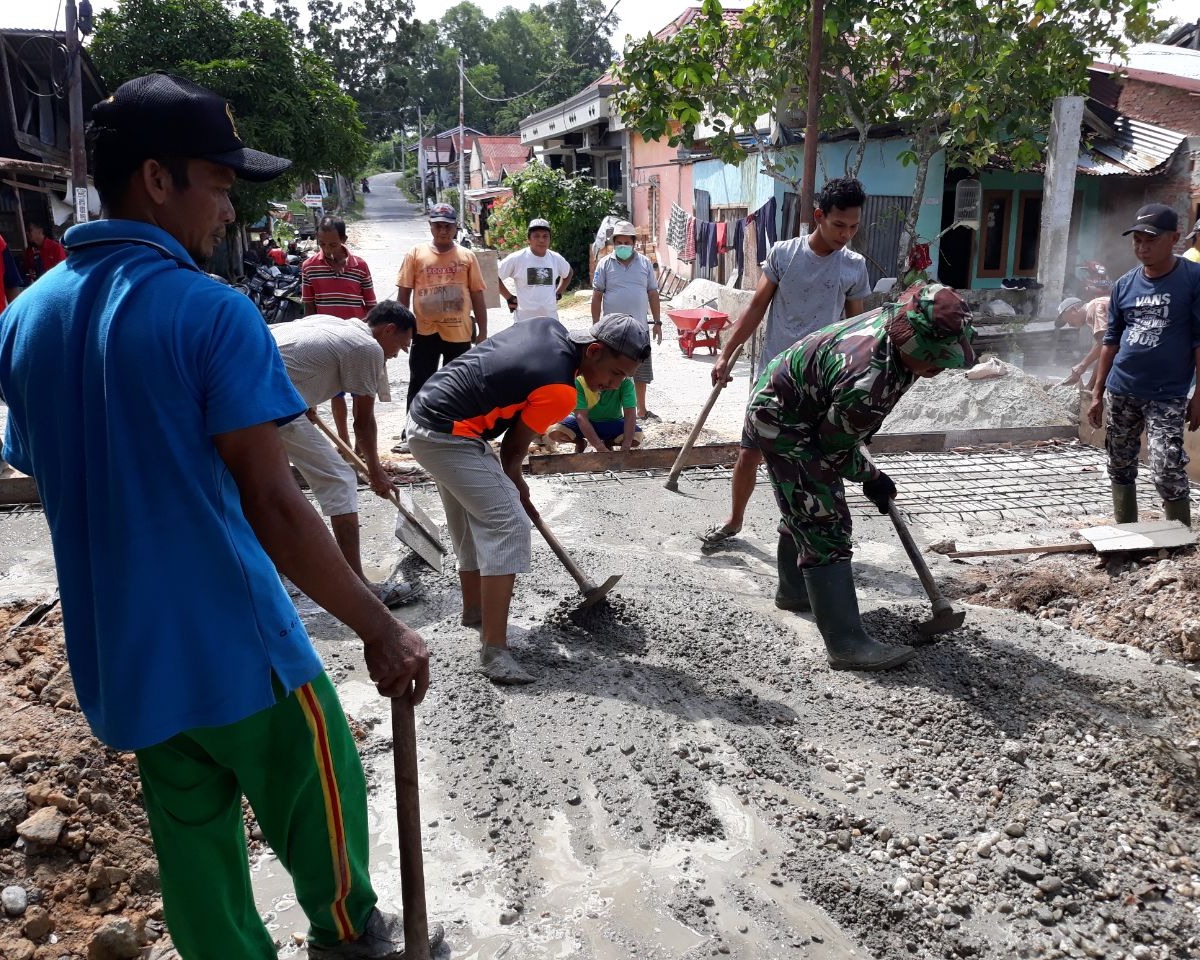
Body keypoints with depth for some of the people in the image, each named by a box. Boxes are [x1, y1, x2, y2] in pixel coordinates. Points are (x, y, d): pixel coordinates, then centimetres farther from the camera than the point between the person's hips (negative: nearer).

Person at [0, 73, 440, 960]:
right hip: (235, 645, -6)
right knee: (317, 799, 19)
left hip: (119, 654, 6)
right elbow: (272, 508, -22)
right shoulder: (212, 312, -18)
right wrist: (382, 631, -16)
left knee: (192, 834, 20)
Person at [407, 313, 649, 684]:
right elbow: (513, 448, -9)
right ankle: (494, 652, -16)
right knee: (509, 525, -13)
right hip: (447, 436, -10)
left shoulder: (549, 327, 3)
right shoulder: (559, 390, -21)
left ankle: (474, 612, 41)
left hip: (426, 413, 10)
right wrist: (517, 486, 12)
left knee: (473, 524, 23)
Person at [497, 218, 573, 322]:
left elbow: (569, 273, 27)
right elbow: (495, 276, 1)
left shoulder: (556, 258, 7)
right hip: (524, 320, -4)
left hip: (550, 318, 4)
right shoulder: (517, 259, -6)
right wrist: (509, 298, -2)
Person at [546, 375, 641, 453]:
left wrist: (625, 447, -41)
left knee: (636, 437, -28)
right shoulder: (579, 381, -29)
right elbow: (581, 416, -33)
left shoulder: (625, 382, -26)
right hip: (584, 422, -1)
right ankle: (581, 443, 7)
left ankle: (608, 443, 8)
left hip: (611, 422, 1)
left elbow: (630, 413, -29)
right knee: (554, 432, -29)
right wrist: (600, 448, -43)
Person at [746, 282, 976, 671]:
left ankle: (793, 590, 46)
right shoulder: (868, 379, -38)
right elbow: (836, 452, -20)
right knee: (825, 525, -12)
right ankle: (847, 644, -9)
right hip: (783, 423, -10)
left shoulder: (896, 320, -13)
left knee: (803, 508, 25)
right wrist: (871, 478, -2)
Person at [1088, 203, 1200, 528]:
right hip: (1121, 392, 5)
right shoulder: (1124, 285, 6)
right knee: (1120, 468, 13)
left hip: (1167, 395, -5)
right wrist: (1097, 393, 11)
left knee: (1167, 474, -11)